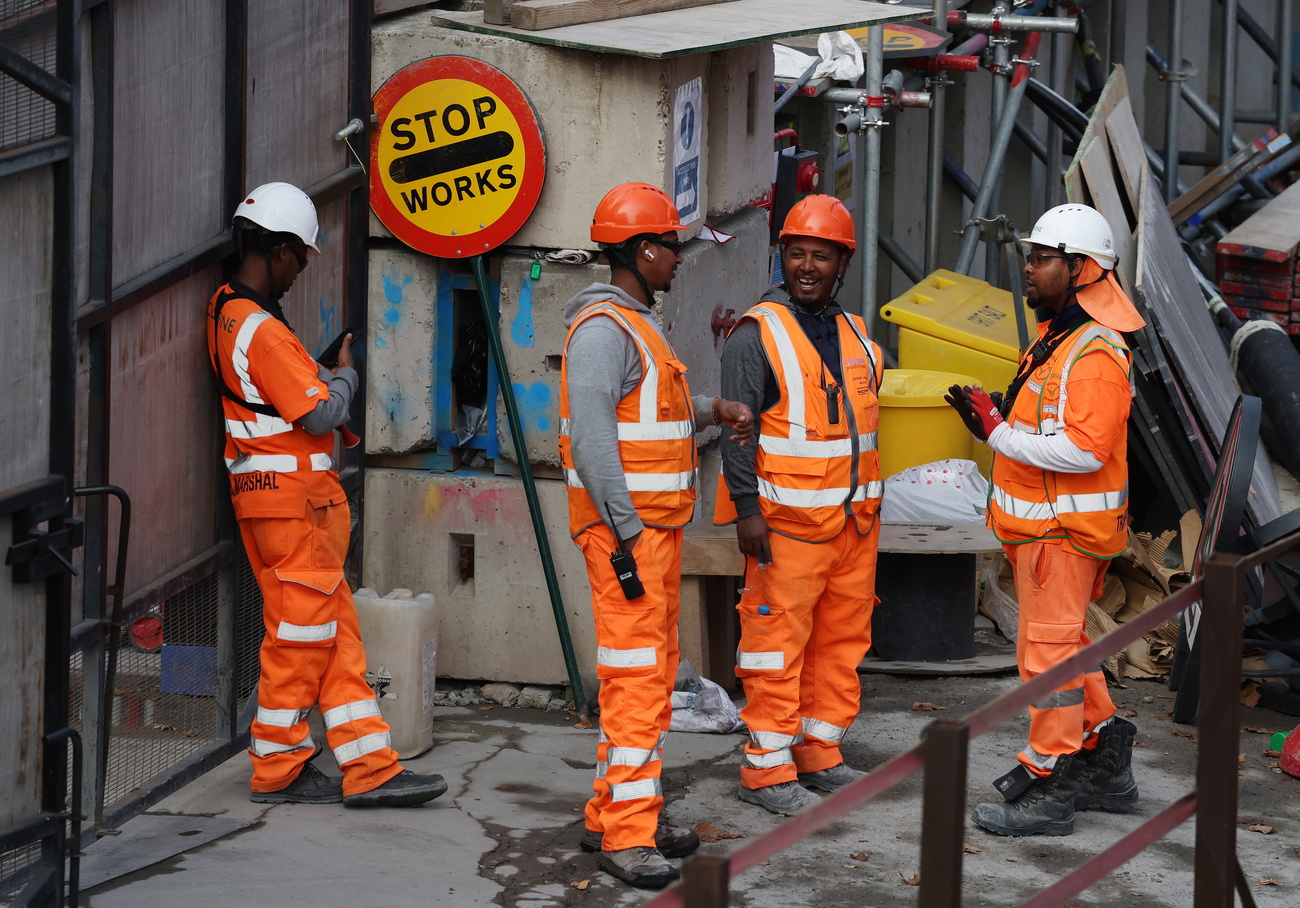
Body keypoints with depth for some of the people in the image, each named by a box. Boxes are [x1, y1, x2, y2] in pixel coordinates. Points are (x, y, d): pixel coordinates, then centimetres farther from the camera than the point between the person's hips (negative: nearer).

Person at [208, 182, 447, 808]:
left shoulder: (225, 311, 10)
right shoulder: (262, 329, -20)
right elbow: (319, 412, -19)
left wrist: (320, 376, 9)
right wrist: (344, 376, -1)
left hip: (264, 493, 10)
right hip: (294, 497, -10)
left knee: (335, 631, 9)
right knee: (301, 631, 0)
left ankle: (370, 767, 10)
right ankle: (278, 769, 10)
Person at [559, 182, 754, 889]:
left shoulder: (635, 325, 18)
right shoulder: (603, 328, -15)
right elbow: (591, 437, -22)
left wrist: (708, 409, 12)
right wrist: (627, 532, -24)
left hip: (655, 525, 11)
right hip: (626, 527, -11)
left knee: (652, 672, 14)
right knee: (637, 677, -11)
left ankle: (613, 813, 21)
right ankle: (627, 836, -10)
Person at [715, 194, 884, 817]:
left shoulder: (854, 335, 15)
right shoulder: (758, 334, -7)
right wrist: (747, 508, -18)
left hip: (854, 520, 7)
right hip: (786, 520, -7)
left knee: (843, 637, 10)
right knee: (778, 640, -6)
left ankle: (819, 753, 21)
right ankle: (767, 768, -1)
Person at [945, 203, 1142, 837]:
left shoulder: (1094, 354, -21)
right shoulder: (1054, 339, 14)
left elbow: (1085, 449, -29)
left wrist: (999, 433, -24)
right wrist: (997, 421, 6)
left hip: (1066, 528, -11)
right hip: (1041, 523, 11)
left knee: (1048, 649, -5)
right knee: (1063, 643, 19)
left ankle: (1048, 787, 2)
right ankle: (1106, 764, 30)